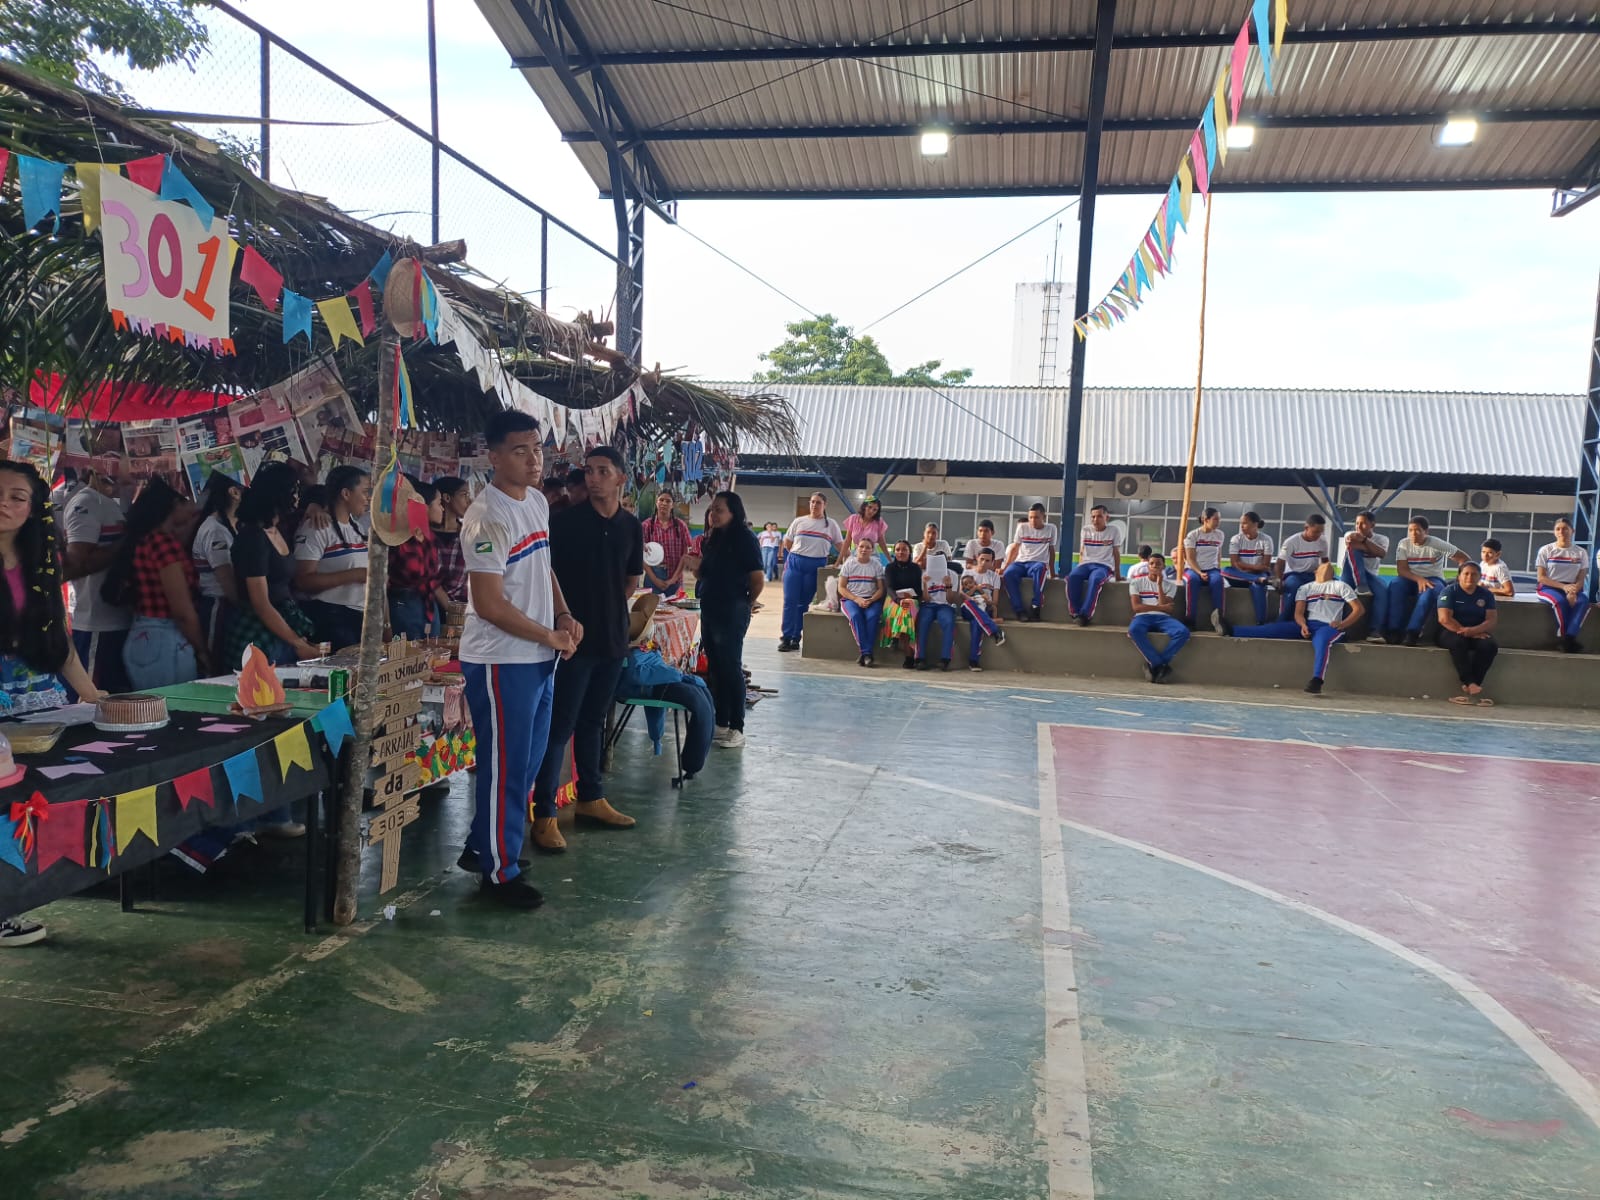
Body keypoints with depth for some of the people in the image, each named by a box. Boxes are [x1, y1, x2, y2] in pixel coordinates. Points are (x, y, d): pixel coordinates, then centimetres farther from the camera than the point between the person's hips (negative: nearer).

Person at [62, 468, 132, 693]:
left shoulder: (110, 504, 16)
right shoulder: (85, 504, -13)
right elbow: (77, 563, -23)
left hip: (117, 619, 10)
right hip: (97, 624, -10)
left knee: (118, 697, 16)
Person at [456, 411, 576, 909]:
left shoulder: (538, 502, 9)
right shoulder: (487, 517, -19)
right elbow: (489, 604, -22)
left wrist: (564, 616, 4)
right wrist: (550, 636, -14)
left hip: (539, 658, 9)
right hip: (500, 661, -9)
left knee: (528, 761, 18)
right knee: (505, 768, 1)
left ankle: (483, 846, 35)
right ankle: (499, 872, 16)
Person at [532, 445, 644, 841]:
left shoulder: (631, 526, 7)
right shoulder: (566, 521, -8)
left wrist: (610, 606, 11)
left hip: (613, 638, 5)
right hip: (573, 637, -5)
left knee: (593, 720, 17)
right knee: (559, 725, -3)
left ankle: (591, 799, 29)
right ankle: (544, 815, 2)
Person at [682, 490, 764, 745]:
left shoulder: (744, 538, -11)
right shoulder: (710, 539, 10)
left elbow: (758, 579, -13)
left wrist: (747, 603, 0)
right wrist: (695, 568, -5)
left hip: (732, 613, -7)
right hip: (709, 609, 7)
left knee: (731, 668, -3)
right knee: (714, 667, 12)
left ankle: (737, 729, 4)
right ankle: (720, 723, 21)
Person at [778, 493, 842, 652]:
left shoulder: (831, 524, 6)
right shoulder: (799, 521, 8)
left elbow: (840, 545, 6)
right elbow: (787, 543, 15)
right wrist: (799, 555, 10)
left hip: (816, 566, -1)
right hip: (794, 563, 1)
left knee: (804, 603, 3)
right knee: (790, 601, -4)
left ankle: (796, 638, 9)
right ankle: (786, 637, 0)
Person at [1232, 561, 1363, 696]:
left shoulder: (1341, 586, 17)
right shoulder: (1305, 588, 23)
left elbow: (1359, 609, 8)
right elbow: (1298, 613, 10)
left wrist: (1342, 625, -9)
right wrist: (1303, 625, -14)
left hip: (1329, 626, -2)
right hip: (1308, 624, 2)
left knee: (1321, 640, -39)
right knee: (1276, 627, -20)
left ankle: (1317, 681, -57)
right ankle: (1230, 631, -37)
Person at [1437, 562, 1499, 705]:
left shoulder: (1486, 594, 9)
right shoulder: (1449, 591, -2)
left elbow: (1491, 620, -3)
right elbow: (1444, 619, -13)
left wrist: (1473, 630, -22)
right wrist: (1464, 631, -19)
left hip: (1478, 633, 3)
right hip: (1451, 632, -3)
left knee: (1490, 645, -30)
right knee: (1458, 642, -38)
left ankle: (1468, 688, -31)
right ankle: (1471, 685, -40)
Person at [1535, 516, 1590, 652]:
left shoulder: (1581, 552, 8)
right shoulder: (1546, 550, 1)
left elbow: (1581, 579, 2)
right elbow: (1541, 577, -5)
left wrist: (1573, 591, -21)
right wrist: (1563, 586, -19)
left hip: (1571, 589, 3)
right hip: (1548, 588, -2)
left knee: (1584, 601, -32)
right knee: (1560, 601, -37)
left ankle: (1568, 639, -36)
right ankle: (1566, 640, -25)